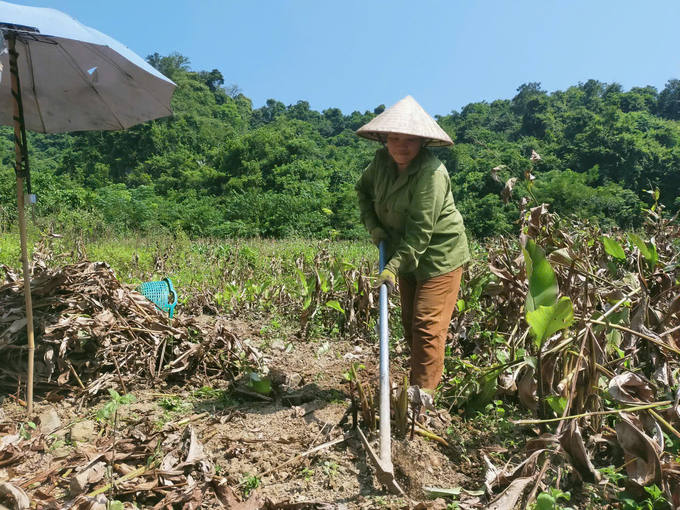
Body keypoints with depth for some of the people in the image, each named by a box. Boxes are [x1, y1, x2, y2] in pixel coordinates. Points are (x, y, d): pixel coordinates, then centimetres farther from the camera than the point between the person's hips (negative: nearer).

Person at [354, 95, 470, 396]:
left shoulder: (432, 173, -26)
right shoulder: (382, 160, -5)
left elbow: (420, 230, -29)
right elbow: (363, 188, 14)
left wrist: (394, 266, -33)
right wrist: (372, 224, 0)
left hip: (439, 256, -8)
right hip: (408, 257, 8)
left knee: (427, 326, -9)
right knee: (410, 323, 15)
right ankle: (417, 385, 31)